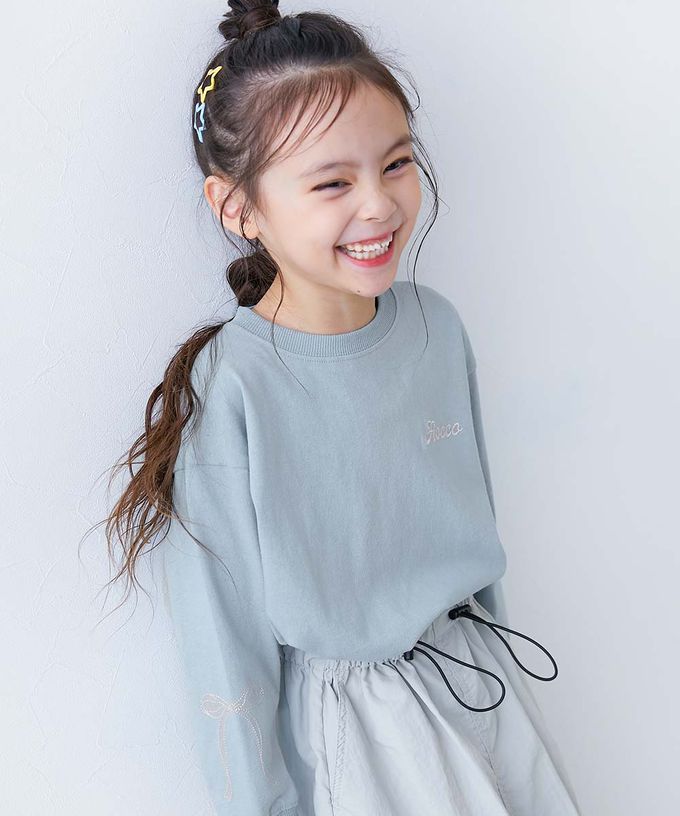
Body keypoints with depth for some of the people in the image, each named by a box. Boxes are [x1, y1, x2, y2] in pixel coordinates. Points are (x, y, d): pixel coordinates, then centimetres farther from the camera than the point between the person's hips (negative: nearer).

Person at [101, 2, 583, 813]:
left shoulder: (437, 325, -7)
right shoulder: (225, 395, -25)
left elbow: (476, 517, 7)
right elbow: (225, 652, -16)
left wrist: (493, 650, 16)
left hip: (481, 685, 6)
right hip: (344, 730, -5)